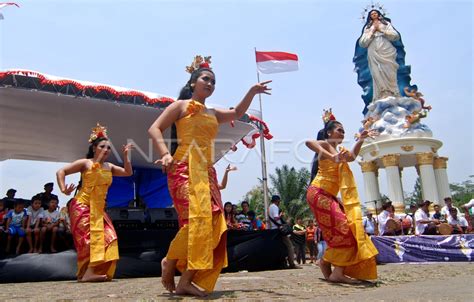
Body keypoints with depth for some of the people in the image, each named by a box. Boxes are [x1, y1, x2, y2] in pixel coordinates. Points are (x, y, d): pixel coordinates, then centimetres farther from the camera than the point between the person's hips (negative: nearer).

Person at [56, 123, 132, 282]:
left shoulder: (109, 167, 13)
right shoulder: (85, 163, -3)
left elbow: (128, 172, 14)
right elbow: (61, 172, -5)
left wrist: (126, 155, 5)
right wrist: (63, 190, -19)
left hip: (98, 209, 6)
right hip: (82, 206, -6)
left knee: (107, 238, -3)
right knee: (89, 237, -15)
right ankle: (87, 273, -15)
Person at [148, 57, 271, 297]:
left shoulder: (213, 114, 24)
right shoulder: (180, 105, 7)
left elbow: (237, 113, 29)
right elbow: (154, 129, -1)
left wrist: (252, 92, 18)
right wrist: (165, 154, -18)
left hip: (207, 172, 7)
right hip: (185, 168, -7)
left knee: (212, 222, -6)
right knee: (196, 217, -23)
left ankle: (186, 281, -3)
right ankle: (169, 261, 1)